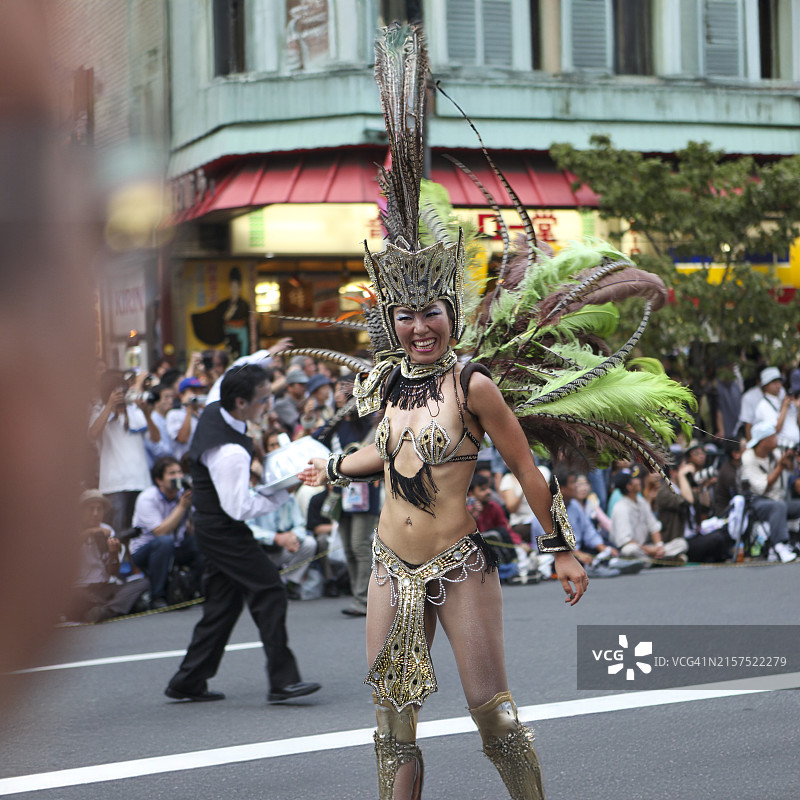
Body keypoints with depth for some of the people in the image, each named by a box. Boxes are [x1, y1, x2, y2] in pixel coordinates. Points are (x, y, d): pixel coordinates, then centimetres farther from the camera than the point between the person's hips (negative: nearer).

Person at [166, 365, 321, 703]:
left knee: (222, 602, 13)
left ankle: (188, 682, 17)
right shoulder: (232, 453, -29)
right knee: (269, 590, -11)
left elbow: (227, 380, 23)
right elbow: (240, 508, -26)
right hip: (223, 531, -10)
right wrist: (284, 492, -19)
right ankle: (282, 680, -12)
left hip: (210, 526, 10)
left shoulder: (213, 409, -1)